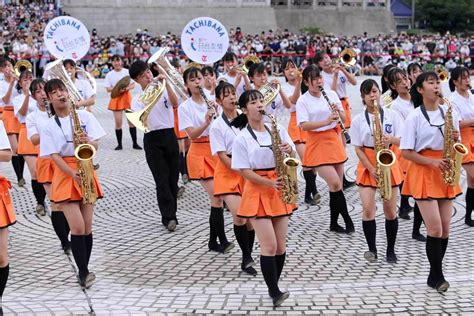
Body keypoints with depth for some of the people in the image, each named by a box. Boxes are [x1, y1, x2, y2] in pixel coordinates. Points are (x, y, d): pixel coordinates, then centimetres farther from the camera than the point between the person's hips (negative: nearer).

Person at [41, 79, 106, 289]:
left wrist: (87, 141, -22)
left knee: (87, 227, 3)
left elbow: (96, 145, 1)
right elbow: (54, 156, -7)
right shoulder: (49, 126, 0)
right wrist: (73, 174, -21)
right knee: (77, 227, -12)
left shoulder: (84, 116, 3)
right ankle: (84, 272, -4)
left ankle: (83, 271, 15)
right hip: (65, 175, -2)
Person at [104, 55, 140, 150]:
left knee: (132, 120, -2)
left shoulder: (127, 72, 2)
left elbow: (133, 85, 2)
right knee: (118, 122, -1)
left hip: (127, 97, 0)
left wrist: (127, 88, -19)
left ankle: (135, 143, 5)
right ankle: (119, 144, 7)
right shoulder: (109, 75, 3)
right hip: (116, 99, 0)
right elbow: (108, 89, 0)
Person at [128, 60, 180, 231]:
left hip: (169, 135, 2)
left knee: (173, 178, 4)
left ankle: (170, 216, 13)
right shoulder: (137, 100, 7)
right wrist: (146, 103, -21)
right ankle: (169, 217, -10)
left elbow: (175, 104, -11)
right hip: (152, 140, -2)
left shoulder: (162, 90, 10)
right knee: (162, 180, -10)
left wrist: (166, 83, -17)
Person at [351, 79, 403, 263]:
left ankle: (391, 250, 18)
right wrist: (371, 169, -13)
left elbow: (402, 140, -1)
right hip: (367, 166, 0)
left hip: (389, 164, 0)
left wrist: (390, 139, -24)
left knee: (390, 211, 4)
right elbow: (358, 148, -3)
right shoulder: (358, 120, -2)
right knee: (368, 209, -9)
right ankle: (372, 249, 3)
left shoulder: (392, 115, -1)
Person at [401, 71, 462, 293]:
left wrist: (456, 139, -9)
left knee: (445, 228, 5)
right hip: (423, 172, -5)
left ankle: (435, 275, 18)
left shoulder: (449, 112, 6)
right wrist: (432, 162, -18)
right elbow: (406, 152, -8)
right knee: (435, 228, -10)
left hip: (445, 173, 5)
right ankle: (438, 276, 4)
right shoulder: (414, 117, -7)